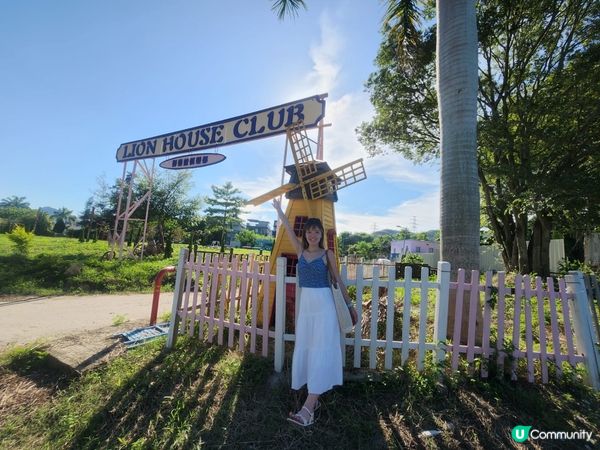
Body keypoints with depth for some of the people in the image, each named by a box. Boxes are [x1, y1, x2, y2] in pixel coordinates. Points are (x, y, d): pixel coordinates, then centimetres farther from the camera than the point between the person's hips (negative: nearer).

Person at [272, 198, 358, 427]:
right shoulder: (301, 250, 7)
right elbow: (288, 229, 8)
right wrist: (278, 209, 10)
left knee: (320, 352, -4)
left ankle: (308, 408, -1)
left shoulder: (327, 254, -2)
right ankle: (314, 399, 26)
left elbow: (338, 280, 3)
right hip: (305, 303, 5)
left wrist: (349, 305, 7)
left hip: (324, 303, -4)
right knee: (305, 350, 10)